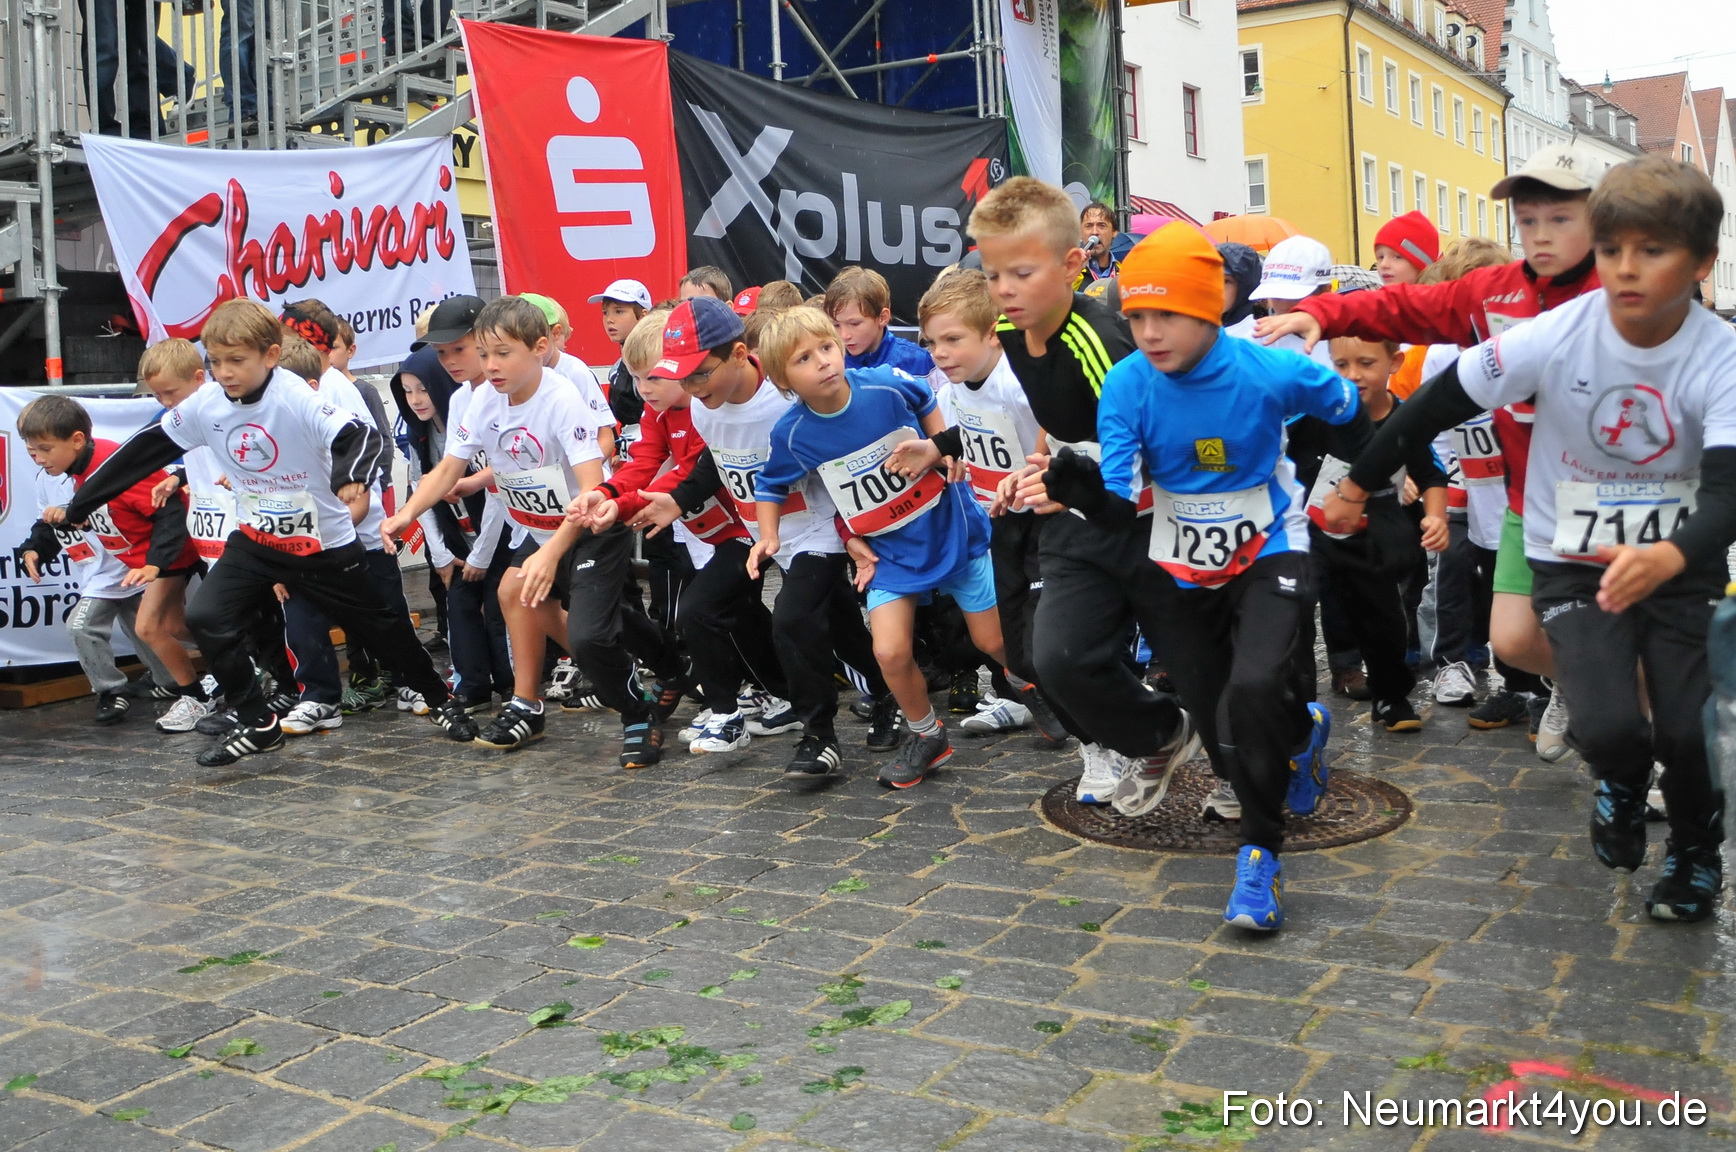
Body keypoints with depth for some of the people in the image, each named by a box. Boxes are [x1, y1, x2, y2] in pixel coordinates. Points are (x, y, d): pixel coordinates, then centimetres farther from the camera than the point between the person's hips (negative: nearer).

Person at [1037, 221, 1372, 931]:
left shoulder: (1272, 373, -21)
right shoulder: (1127, 385, -17)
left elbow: (1349, 415, 1)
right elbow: (1120, 507, -23)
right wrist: (1082, 491, -43)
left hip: (1269, 556, -3)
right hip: (1179, 571, 3)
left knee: (1254, 689, -27)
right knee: (1214, 715, 9)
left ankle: (1260, 852, -5)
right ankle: (1302, 732, 47)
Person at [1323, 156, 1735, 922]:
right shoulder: (1556, 336, -18)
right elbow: (1438, 404, -8)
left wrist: (1670, 557, -50)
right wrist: (1356, 485, -1)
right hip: (1573, 561, 0)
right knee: (1609, 728, -19)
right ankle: (1621, 782, 22)